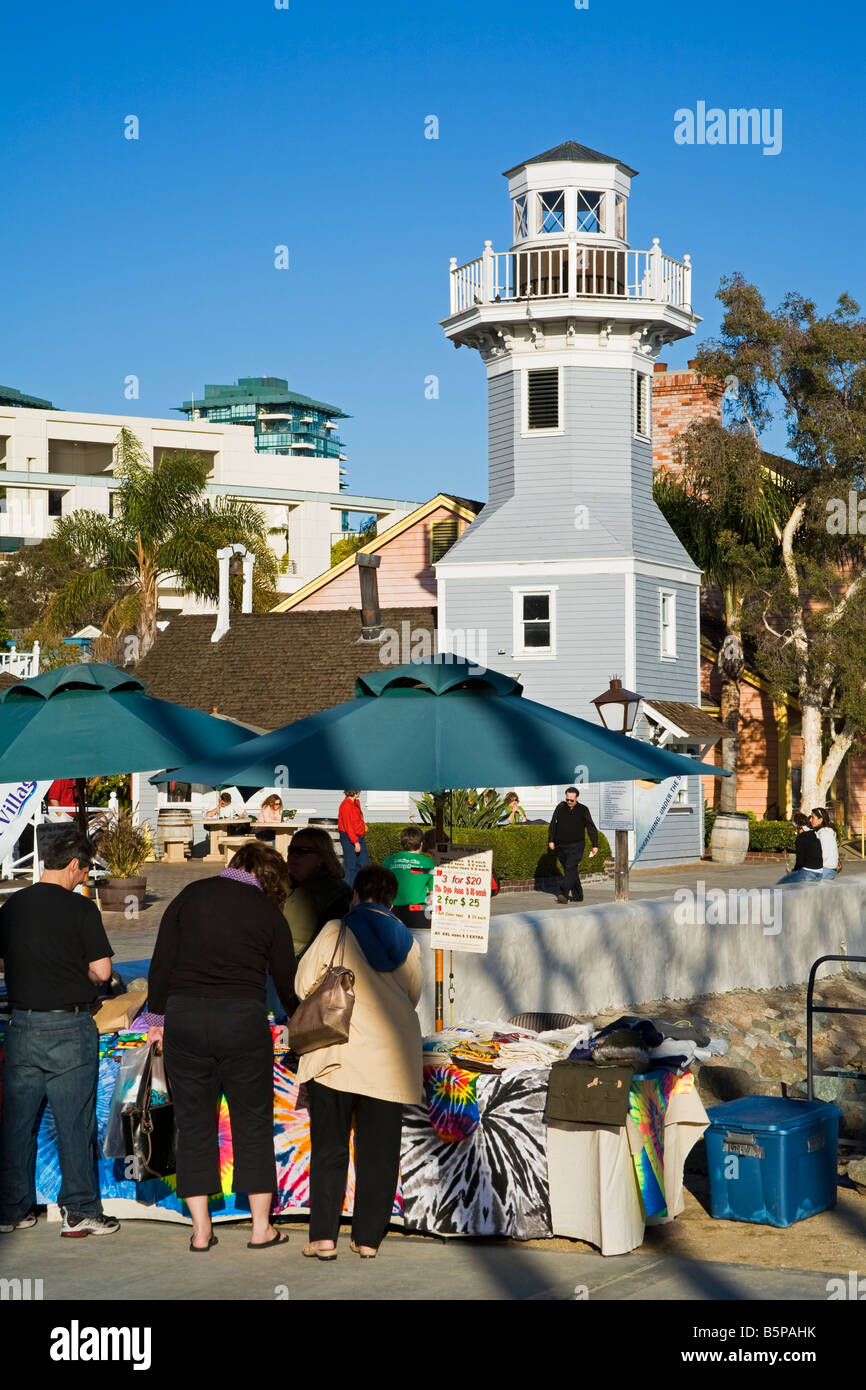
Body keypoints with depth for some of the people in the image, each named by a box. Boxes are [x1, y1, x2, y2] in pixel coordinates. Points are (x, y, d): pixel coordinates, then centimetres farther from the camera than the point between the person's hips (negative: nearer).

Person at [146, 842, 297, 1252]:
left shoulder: (190, 896, 7)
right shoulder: (269, 914, 6)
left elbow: (161, 964, 2)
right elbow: (286, 984, 10)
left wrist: (158, 1018, 10)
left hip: (184, 1017, 1)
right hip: (243, 1018, -1)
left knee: (193, 1124, 9)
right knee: (253, 1122, 10)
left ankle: (201, 1231, 11)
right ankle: (261, 1228, 14)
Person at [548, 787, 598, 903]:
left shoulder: (583, 810, 0)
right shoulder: (560, 807, 4)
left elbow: (591, 828, 2)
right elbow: (553, 825, 7)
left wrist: (595, 845, -3)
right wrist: (551, 840, 0)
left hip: (576, 846, -3)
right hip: (561, 846, 3)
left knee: (570, 868, -18)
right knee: (572, 871, 9)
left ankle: (563, 894, -28)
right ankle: (578, 896, 18)